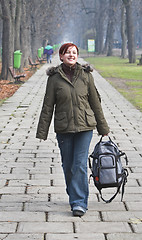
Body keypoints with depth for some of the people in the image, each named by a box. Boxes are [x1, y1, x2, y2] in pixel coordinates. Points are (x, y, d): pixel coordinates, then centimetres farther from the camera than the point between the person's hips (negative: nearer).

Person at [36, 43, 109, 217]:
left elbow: (95, 102, 8)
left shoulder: (86, 75, 2)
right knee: (67, 165, 9)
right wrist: (42, 132, -1)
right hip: (63, 128, 1)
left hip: (85, 127, -1)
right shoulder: (54, 78, 0)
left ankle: (79, 202, -5)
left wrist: (102, 127, 12)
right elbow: (47, 106, 2)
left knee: (80, 164, -8)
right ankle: (74, 195, 30)